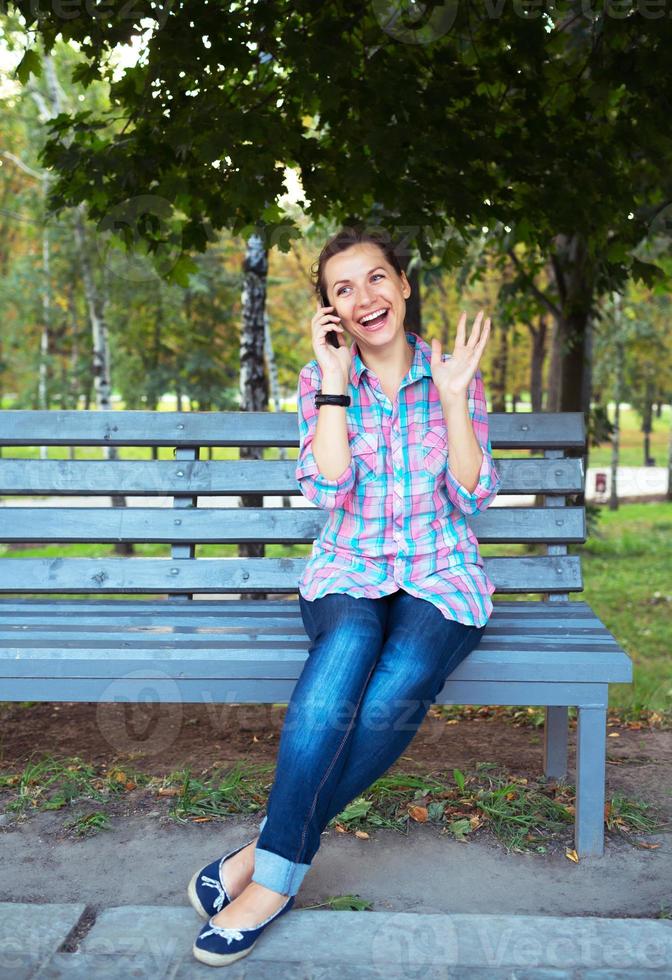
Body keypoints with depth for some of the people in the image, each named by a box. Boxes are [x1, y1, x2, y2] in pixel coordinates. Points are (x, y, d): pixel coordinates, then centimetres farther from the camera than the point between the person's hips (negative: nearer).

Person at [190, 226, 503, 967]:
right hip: (348, 573, 0)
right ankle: (280, 872, -27)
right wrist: (335, 380, -12)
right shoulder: (321, 380, 4)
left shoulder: (452, 375, 4)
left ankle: (270, 853, -17)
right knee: (348, 646, -37)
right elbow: (328, 490, -10)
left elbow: (474, 498, -2)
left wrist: (453, 397, -11)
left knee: (396, 690, -33)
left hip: (440, 579, 0)